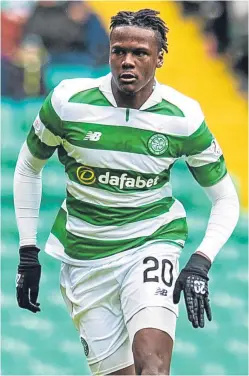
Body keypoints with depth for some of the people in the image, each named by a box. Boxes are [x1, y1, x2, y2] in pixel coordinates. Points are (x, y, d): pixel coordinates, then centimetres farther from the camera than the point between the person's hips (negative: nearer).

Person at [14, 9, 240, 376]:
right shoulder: (68, 101, -9)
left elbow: (226, 200, 2)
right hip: (84, 256, 2)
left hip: (152, 245, -1)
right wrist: (28, 253, 5)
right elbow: (28, 168, 8)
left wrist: (200, 263, -13)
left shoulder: (184, 117, -9)